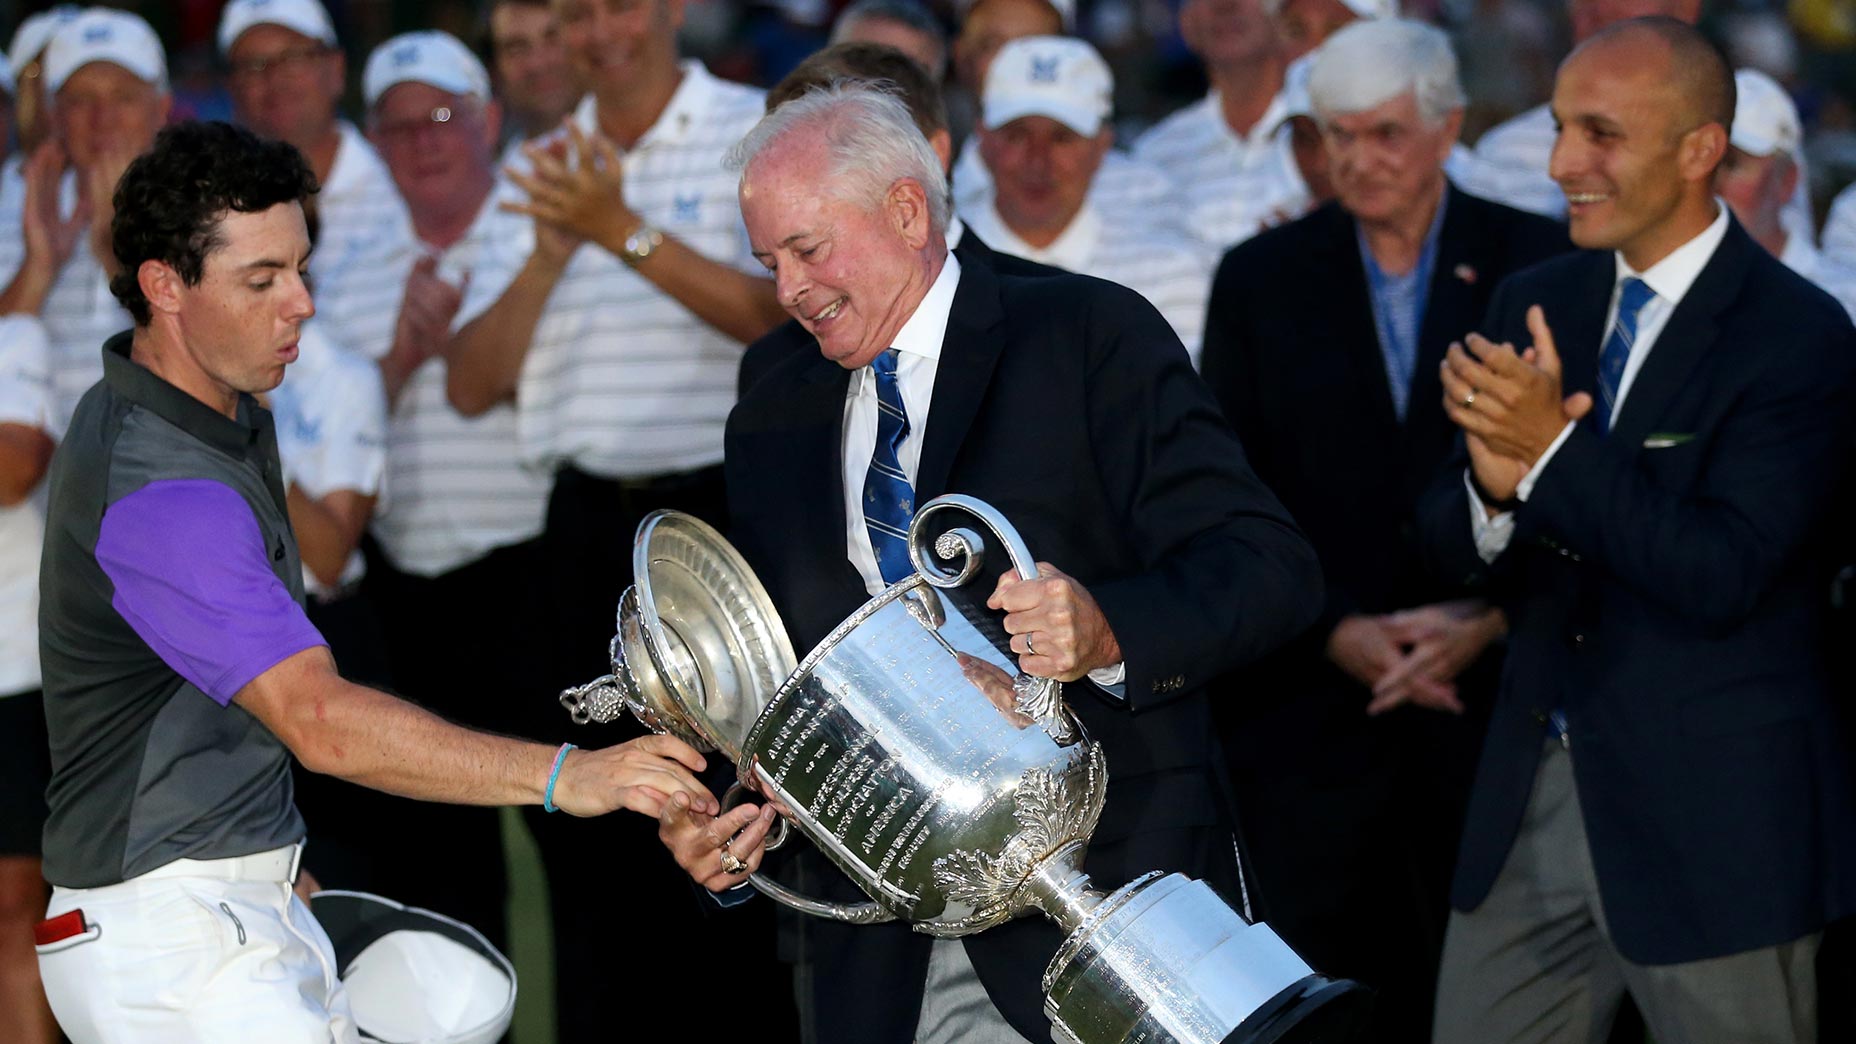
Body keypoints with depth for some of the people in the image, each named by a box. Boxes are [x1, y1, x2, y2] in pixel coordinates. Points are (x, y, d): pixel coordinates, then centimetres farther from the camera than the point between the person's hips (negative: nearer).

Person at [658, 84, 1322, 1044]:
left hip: (1103, 889, -4)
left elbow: (1267, 568, -11)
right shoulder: (771, 423, 15)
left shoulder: (1091, 337, -3)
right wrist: (718, 813, -2)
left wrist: (1108, 631, -29)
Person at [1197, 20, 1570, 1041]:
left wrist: (1492, 622, -11)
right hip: (1311, 711, 1)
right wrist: (1338, 633, -8)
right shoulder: (1262, 279, 7)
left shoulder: (1541, 264, 3)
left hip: (1489, 700, -1)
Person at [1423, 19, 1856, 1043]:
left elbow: (1721, 576, -22)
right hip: (1534, 798, 6)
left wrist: (1555, 450, -25)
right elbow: (1452, 545, 6)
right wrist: (1494, 488, -17)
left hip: (1711, 817, -6)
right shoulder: (1531, 303, 8)